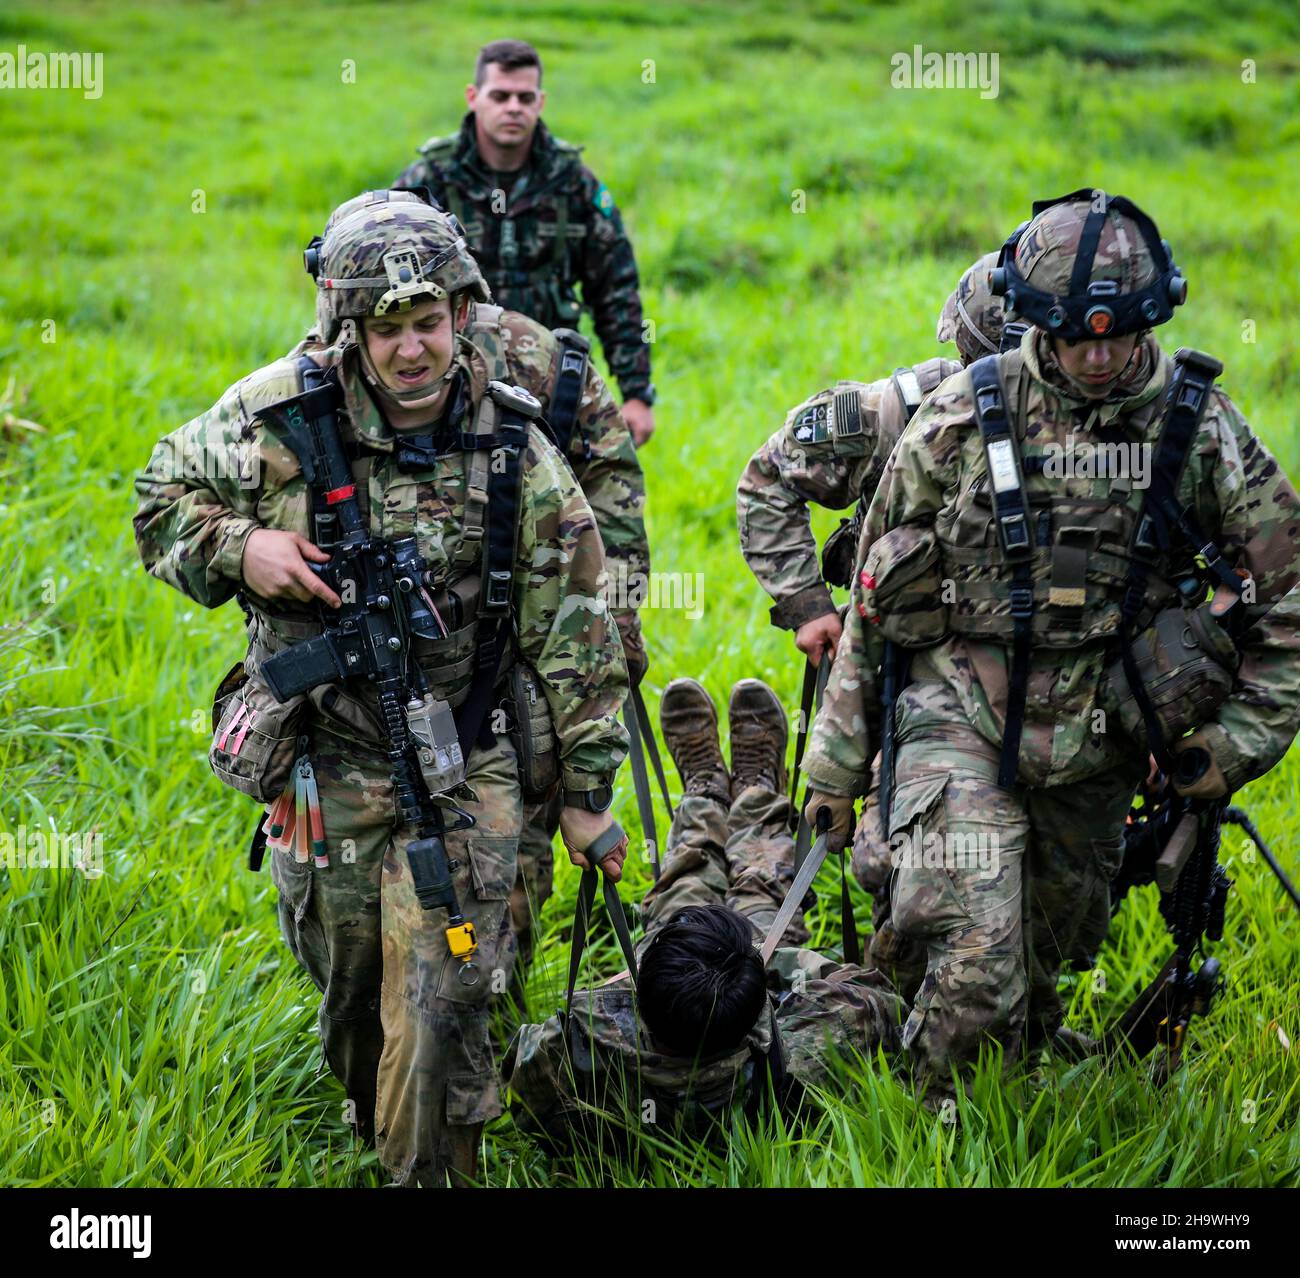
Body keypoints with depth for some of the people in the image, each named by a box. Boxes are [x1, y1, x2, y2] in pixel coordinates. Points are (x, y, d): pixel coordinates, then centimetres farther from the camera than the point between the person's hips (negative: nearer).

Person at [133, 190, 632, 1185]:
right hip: (321, 761, 2)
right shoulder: (282, 413, -10)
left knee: (440, 1010, -10)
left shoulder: (516, 455, -9)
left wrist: (587, 791, 1)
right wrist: (239, 548, -17)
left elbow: (573, 635, -2)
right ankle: (381, 1147, 42)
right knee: (350, 994, 17)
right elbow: (163, 500, 6)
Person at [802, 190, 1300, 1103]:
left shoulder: (1200, 427, -3)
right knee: (977, 959, -18)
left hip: (1097, 742, 3)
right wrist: (839, 752, 5)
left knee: (1056, 947, 18)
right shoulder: (965, 417, -7)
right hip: (962, 721, -2)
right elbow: (877, 586, 3)